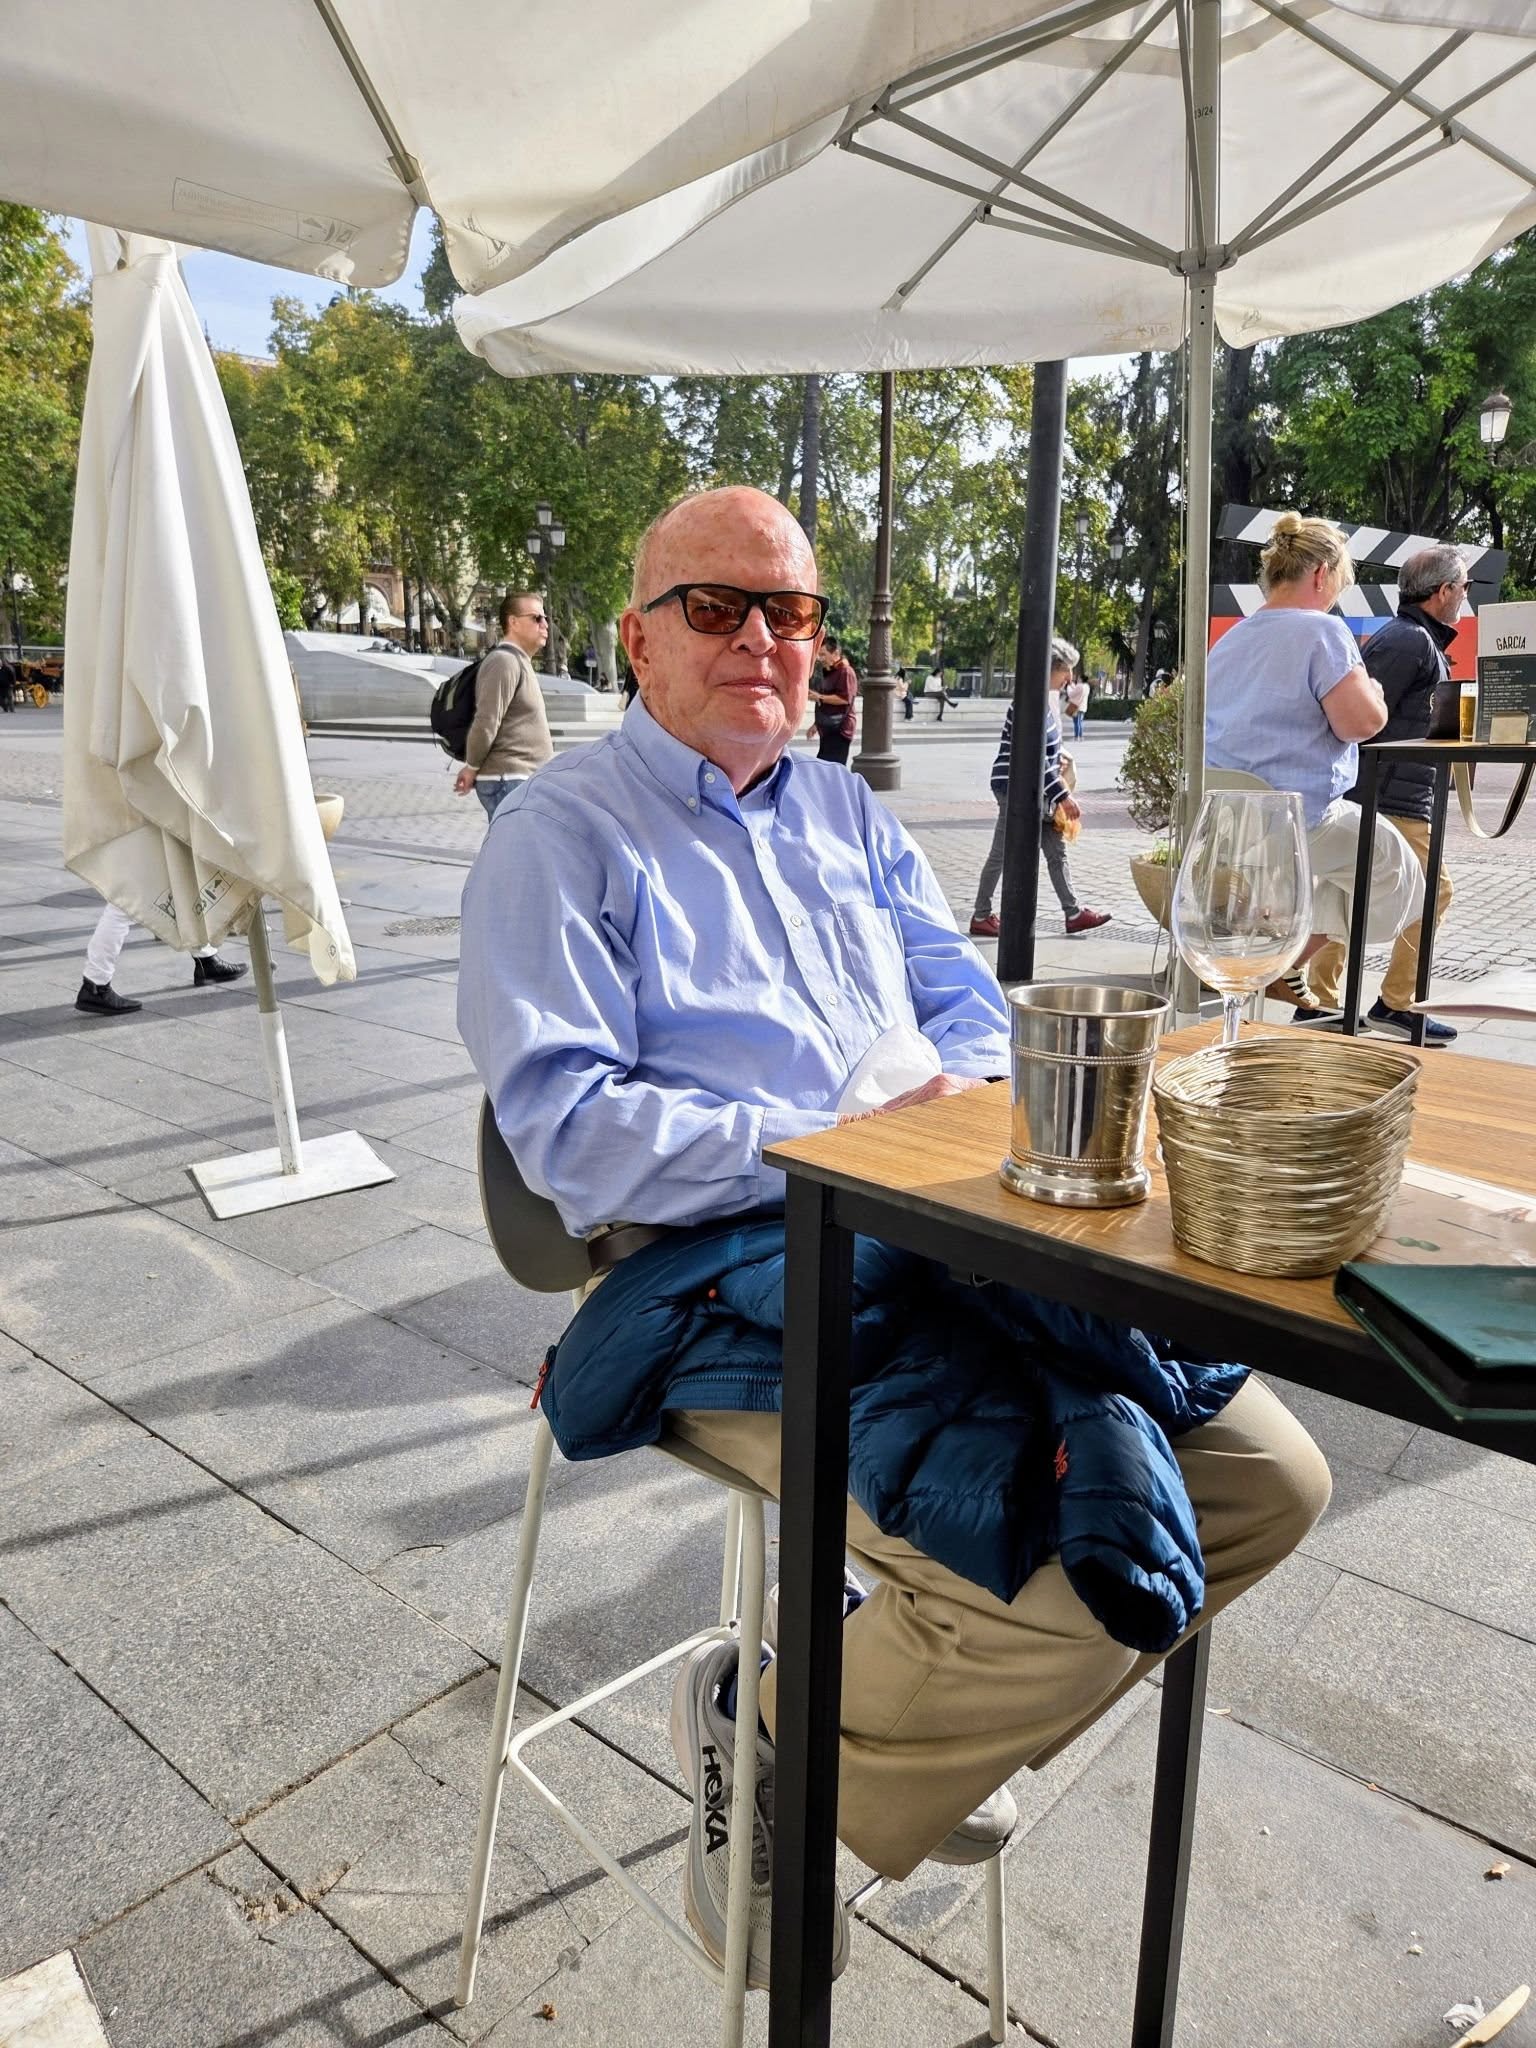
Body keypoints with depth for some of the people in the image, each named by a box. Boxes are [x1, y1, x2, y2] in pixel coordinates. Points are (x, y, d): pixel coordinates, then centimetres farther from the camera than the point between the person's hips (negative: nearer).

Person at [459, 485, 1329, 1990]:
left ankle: (949, 1722, 20)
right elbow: (563, 1120, -13)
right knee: (1065, 1593, -24)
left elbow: (968, 997, 22)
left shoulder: (844, 811, 21)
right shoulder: (561, 834, -1)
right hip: (729, 1278, -7)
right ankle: (768, 1733, 7)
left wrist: (961, 1088, -3)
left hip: (937, 1238, 8)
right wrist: (839, 1149, -16)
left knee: (1271, 1478, 2)